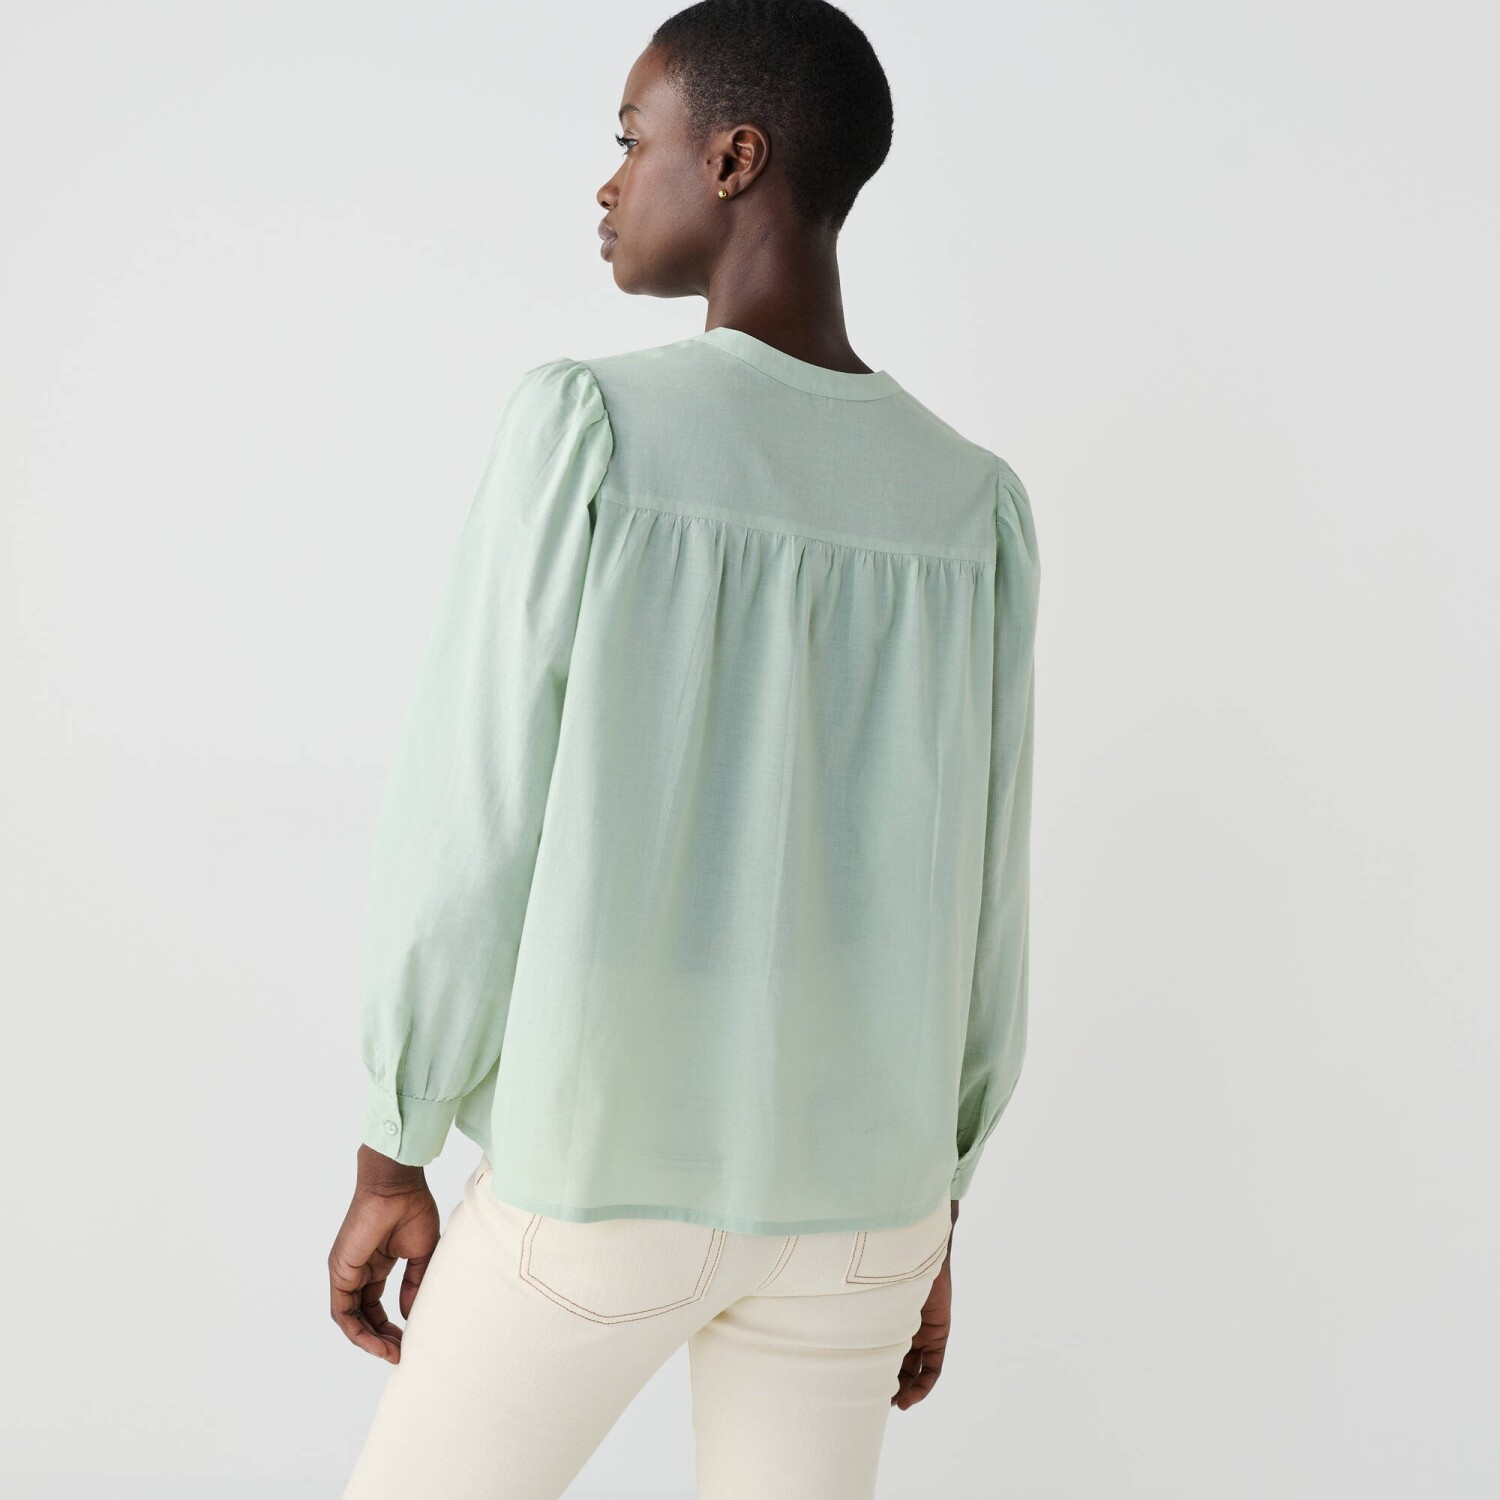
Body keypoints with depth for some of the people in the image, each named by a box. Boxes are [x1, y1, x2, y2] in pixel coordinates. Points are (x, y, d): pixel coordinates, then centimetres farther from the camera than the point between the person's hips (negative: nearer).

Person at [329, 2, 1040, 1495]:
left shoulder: (585, 426, -14)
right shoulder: (975, 508, -1)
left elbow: (465, 827, -13)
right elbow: (975, 901, 2)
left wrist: (390, 1154, -1)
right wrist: (932, 1210, 12)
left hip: (592, 1167, -3)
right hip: (856, 1191, 4)